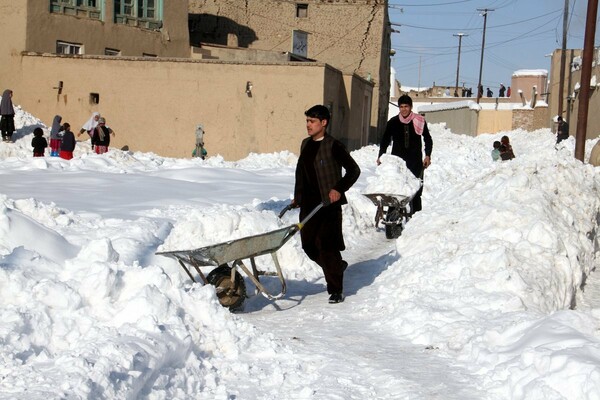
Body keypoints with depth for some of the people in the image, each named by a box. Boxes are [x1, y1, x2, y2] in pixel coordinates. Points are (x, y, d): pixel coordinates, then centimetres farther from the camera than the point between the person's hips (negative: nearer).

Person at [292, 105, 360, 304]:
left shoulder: (333, 146, -8)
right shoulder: (306, 144, 13)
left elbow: (353, 170, -6)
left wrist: (339, 189, -16)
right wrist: (297, 196, 21)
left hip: (329, 203, -7)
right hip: (308, 203, 7)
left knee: (327, 246, -8)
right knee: (309, 244, 9)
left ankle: (336, 290, 3)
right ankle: (337, 267, 34)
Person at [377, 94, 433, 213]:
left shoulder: (420, 122, 2)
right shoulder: (393, 122, 3)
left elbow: (428, 139, 12)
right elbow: (385, 140, 9)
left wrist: (428, 155, 3)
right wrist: (381, 156, -2)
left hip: (415, 162, 0)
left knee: (416, 191, 0)